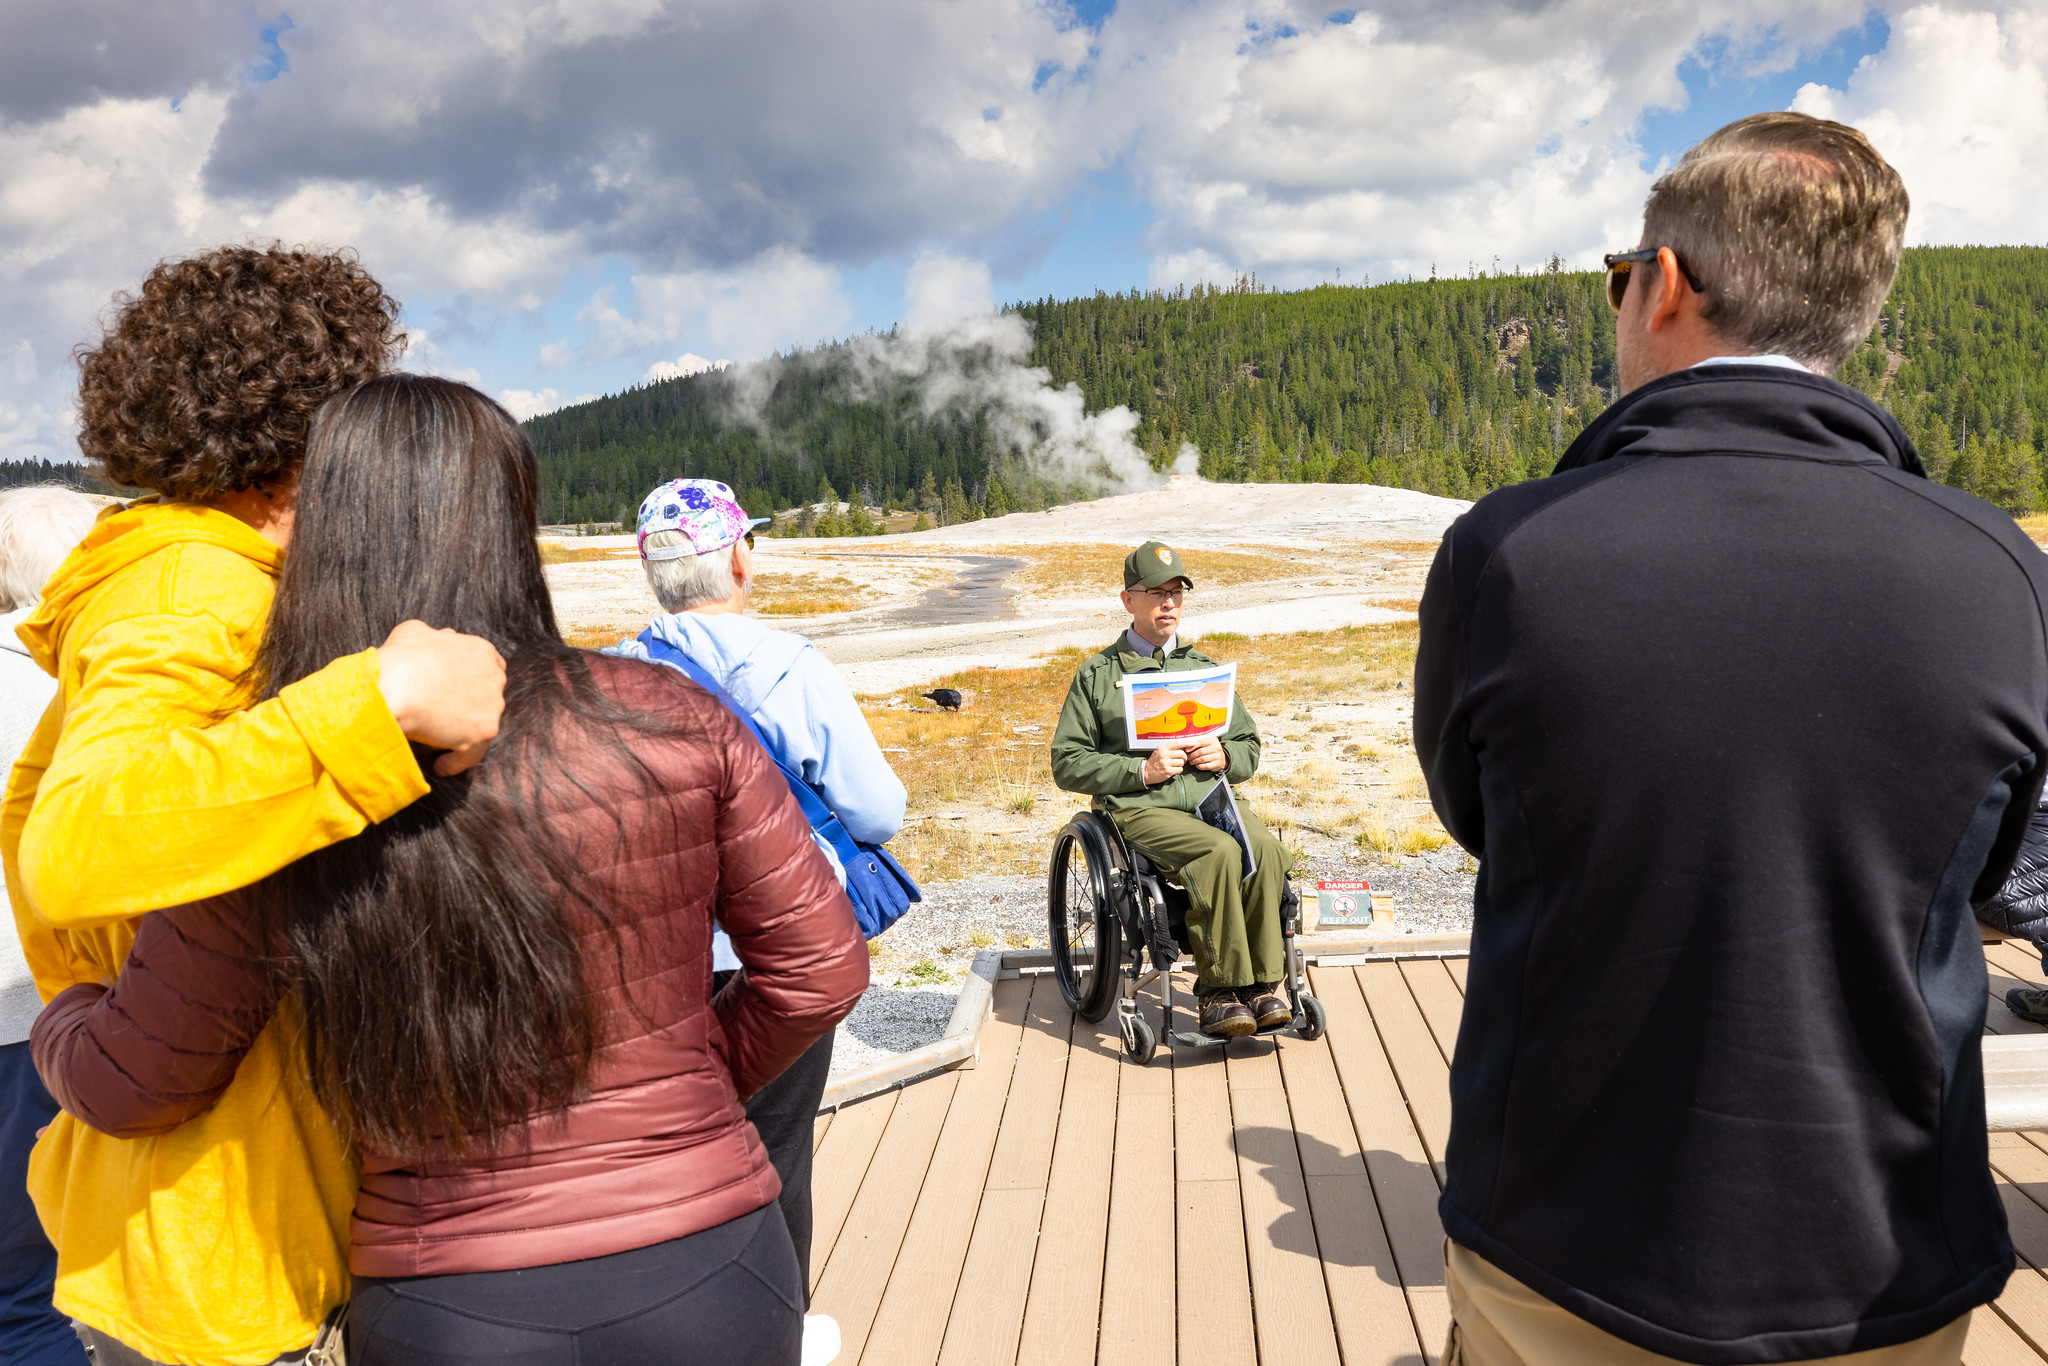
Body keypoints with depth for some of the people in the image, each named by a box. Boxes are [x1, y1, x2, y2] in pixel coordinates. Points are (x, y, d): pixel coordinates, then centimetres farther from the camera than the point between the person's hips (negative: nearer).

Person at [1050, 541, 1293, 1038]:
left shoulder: (1206, 670, 24)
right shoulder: (1097, 674, 11)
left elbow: (1250, 748, 26)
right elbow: (1068, 764, 4)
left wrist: (1224, 755, 1)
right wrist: (1141, 770, -10)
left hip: (1210, 796, 4)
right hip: (1138, 807, -4)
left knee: (1265, 849, -29)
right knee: (1220, 851, -33)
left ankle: (1262, 983, -21)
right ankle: (1218, 988, -24)